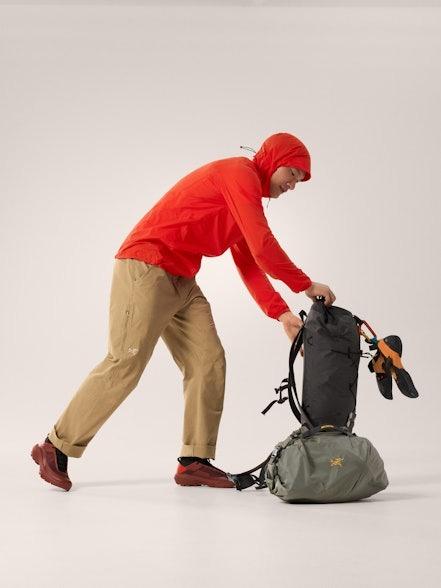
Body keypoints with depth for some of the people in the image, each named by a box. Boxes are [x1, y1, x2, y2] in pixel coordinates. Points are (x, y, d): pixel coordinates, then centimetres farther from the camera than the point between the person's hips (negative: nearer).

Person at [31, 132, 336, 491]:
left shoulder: (246, 196, 19)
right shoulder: (240, 173, -11)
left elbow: (250, 266, 16)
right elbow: (263, 247, -19)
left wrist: (281, 313, 6)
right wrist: (306, 285, -9)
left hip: (181, 282, 10)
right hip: (146, 269, -10)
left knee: (209, 362, 0)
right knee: (125, 364, -9)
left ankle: (194, 462, 4)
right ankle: (55, 447, 4)